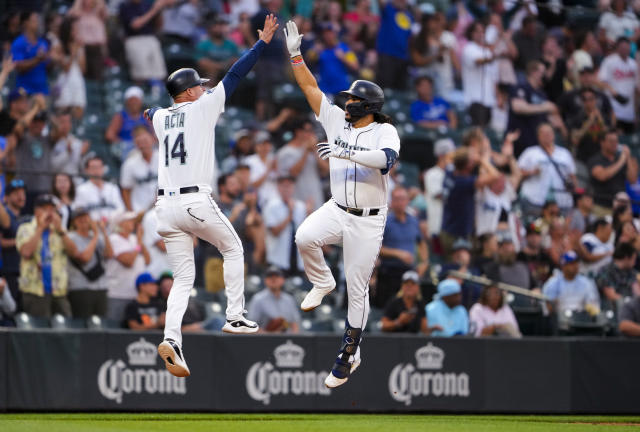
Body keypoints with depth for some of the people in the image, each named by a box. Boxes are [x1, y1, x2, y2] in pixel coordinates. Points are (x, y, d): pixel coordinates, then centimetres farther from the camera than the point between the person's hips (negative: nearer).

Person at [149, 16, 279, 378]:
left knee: (184, 279, 6)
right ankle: (234, 317, 13)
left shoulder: (161, 118, 15)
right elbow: (235, 75, 0)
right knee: (233, 249, 20)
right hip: (196, 203, -5)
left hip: (166, 207, 5)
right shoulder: (202, 108, 0)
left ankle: (172, 337, -16)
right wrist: (263, 42, 5)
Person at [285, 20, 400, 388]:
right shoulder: (337, 120, 4)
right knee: (305, 237, -28)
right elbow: (310, 87, 3)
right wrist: (295, 54, -6)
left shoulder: (385, 132, -11)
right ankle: (322, 283, 2)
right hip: (336, 211, 4)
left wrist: (347, 154, -39)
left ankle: (350, 354, 13)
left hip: (367, 222, -4)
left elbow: (387, 159, -32)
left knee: (357, 289, 0)